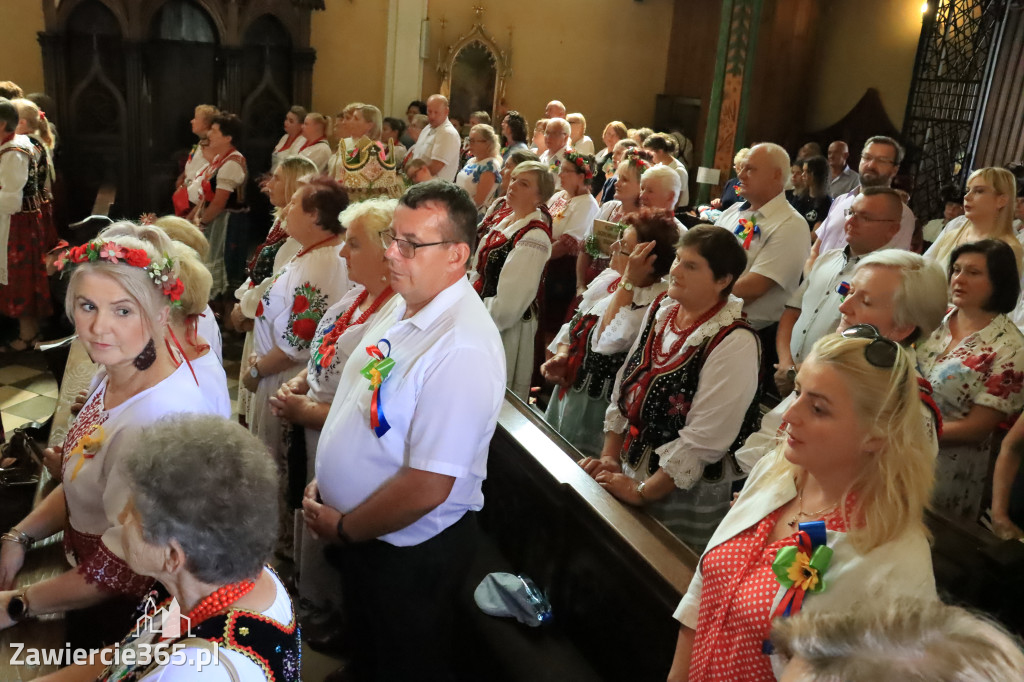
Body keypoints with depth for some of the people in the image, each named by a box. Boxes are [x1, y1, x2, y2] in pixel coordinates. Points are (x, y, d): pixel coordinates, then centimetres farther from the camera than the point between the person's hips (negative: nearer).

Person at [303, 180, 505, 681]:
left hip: (411, 551, -8)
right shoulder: (405, 308, -1)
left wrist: (344, 528, -15)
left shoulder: (463, 348, -30)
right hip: (361, 535, 8)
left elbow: (427, 488, -29)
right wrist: (325, 481, 4)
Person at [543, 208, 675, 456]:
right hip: (567, 389, 8)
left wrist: (629, 282, -25)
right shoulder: (609, 278, 3)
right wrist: (561, 357, -6)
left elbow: (608, 341, -29)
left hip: (597, 407, -8)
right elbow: (575, 325, 13)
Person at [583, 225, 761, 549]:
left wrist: (641, 492, -17)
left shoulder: (735, 342, -22)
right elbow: (625, 387, 5)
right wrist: (610, 457, 0)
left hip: (685, 494, -6)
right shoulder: (661, 309, 0)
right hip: (631, 471, 6)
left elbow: (704, 440, -23)